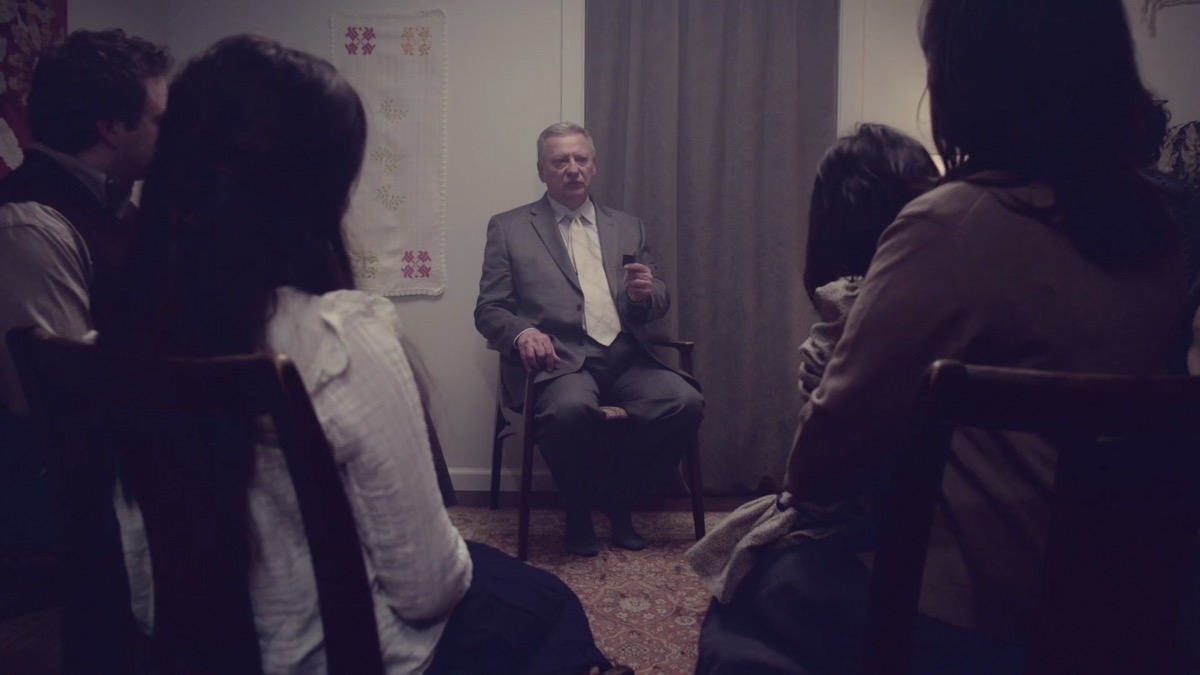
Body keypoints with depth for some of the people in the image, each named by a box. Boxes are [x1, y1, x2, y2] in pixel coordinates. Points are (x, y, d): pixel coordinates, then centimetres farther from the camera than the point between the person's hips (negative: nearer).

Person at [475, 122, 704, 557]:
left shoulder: (628, 228, 22)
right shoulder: (508, 228, 12)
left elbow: (659, 303, 20)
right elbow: (489, 309, 7)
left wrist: (644, 293, -6)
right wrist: (523, 332, -17)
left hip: (625, 359, 4)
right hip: (560, 360, -3)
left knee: (686, 402, -25)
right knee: (570, 409, -37)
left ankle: (617, 497, 0)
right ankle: (579, 509, -5)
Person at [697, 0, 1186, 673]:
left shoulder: (952, 226, -21)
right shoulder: (1155, 225, 1)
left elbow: (837, 436, -15)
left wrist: (804, 483, 7)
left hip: (963, 618, -7)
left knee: (742, 595, 17)